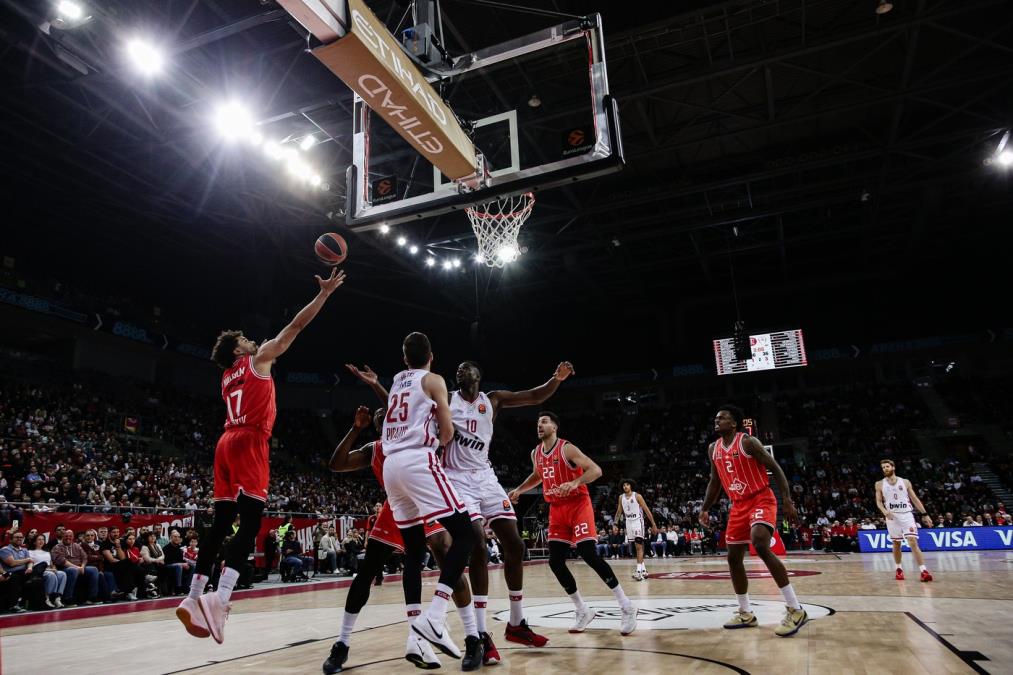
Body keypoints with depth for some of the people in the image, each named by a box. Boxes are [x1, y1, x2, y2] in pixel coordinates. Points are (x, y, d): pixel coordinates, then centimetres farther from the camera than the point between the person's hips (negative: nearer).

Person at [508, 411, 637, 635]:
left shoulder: (567, 449, -14)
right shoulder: (536, 454, 7)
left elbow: (596, 470, -21)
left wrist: (575, 482, -37)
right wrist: (519, 490, 16)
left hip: (578, 505, -7)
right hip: (556, 509, 7)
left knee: (589, 555, -18)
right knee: (555, 562, -1)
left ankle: (626, 607, -6)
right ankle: (583, 611, 14)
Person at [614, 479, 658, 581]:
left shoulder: (637, 496, -11)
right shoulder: (621, 497, 4)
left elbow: (647, 510, -9)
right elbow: (619, 512, 15)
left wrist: (653, 525, -10)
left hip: (638, 522, -5)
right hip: (629, 522, 5)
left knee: (639, 546, -14)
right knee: (638, 546, 11)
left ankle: (639, 571, -20)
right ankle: (643, 570, 20)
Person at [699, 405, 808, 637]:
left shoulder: (748, 442, -13)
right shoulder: (713, 449, 7)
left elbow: (775, 469, -12)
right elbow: (714, 482, 18)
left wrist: (787, 501, -20)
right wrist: (705, 509, 12)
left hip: (761, 500, -8)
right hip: (738, 505, 8)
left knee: (760, 545, -29)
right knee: (733, 558, 7)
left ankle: (796, 610, -21)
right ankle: (745, 614, 23)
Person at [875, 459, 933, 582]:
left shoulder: (905, 482, 4)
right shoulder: (879, 484, 4)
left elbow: (915, 499, 7)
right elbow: (879, 501, 3)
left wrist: (925, 514, 3)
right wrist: (885, 511, -17)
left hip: (906, 515, -1)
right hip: (892, 516, 1)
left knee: (913, 542, -13)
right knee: (896, 544, 9)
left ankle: (924, 570, -15)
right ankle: (899, 569, 24)